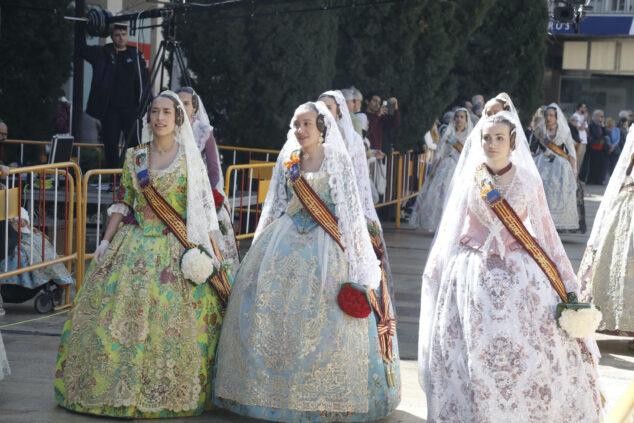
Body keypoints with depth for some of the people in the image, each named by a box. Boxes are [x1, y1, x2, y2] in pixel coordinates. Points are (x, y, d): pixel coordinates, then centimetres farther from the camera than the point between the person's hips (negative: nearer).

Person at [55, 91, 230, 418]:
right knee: (121, 315, -1)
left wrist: (210, 250, -7)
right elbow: (122, 204, 10)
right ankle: (121, 389, 10)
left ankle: (178, 393, 6)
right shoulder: (134, 157, 8)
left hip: (179, 251, -2)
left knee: (176, 321, -6)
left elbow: (202, 206, 0)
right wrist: (106, 241, 2)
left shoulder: (190, 158, 1)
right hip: (136, 247, 3)